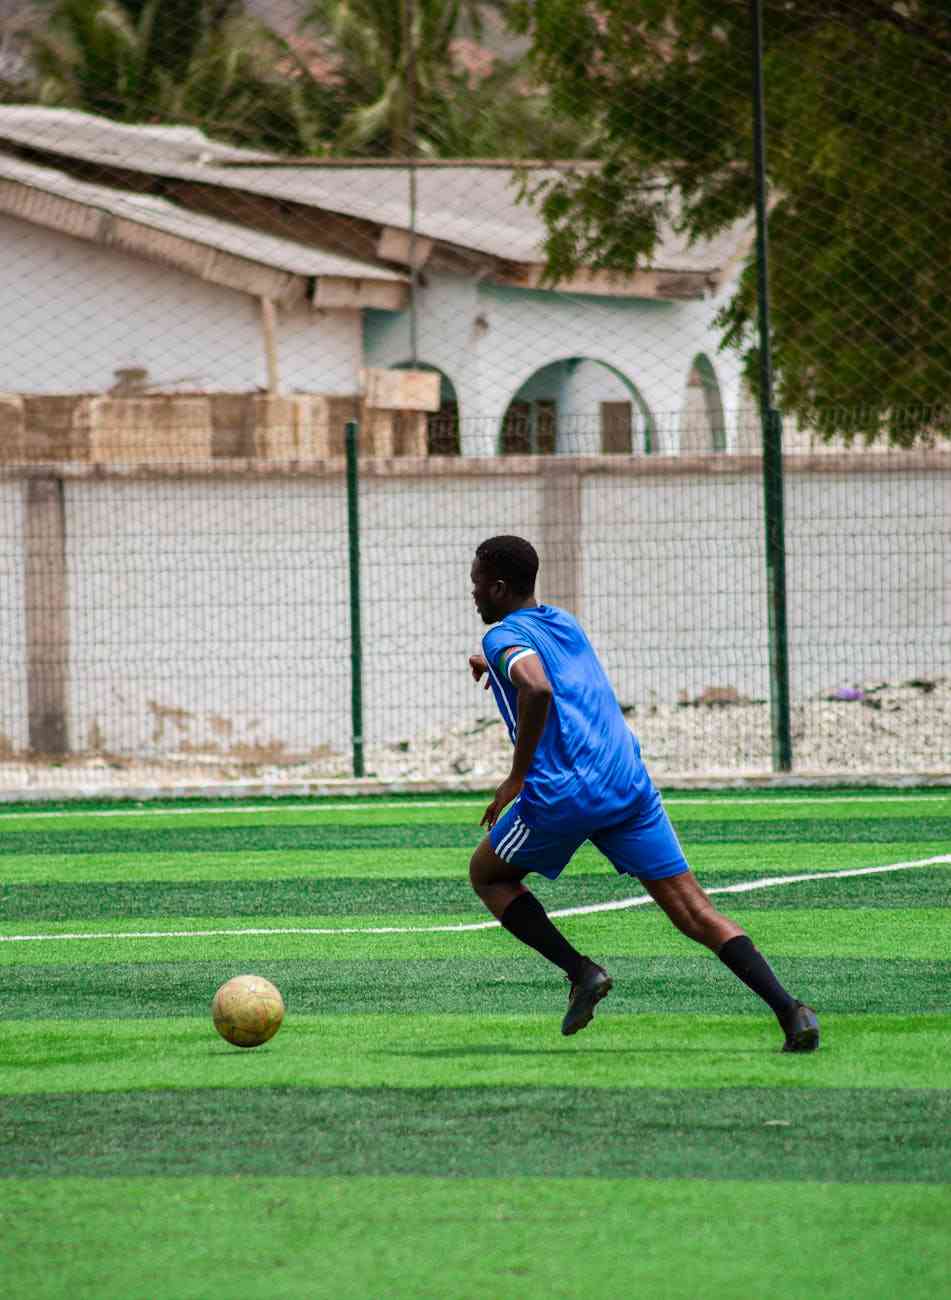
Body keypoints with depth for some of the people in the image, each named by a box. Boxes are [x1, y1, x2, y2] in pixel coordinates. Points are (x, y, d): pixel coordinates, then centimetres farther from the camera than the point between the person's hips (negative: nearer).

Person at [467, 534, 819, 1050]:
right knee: (695, 912, 1)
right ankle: (789, 1009, -18)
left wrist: (515, 779, -16)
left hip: (563, 793, -6)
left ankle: (580, 971, 4)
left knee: (487, 874, 20)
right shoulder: (564, 623, 22)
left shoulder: (505, 637, -1)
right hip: (629, 784, 6)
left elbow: (538, 691, -24)